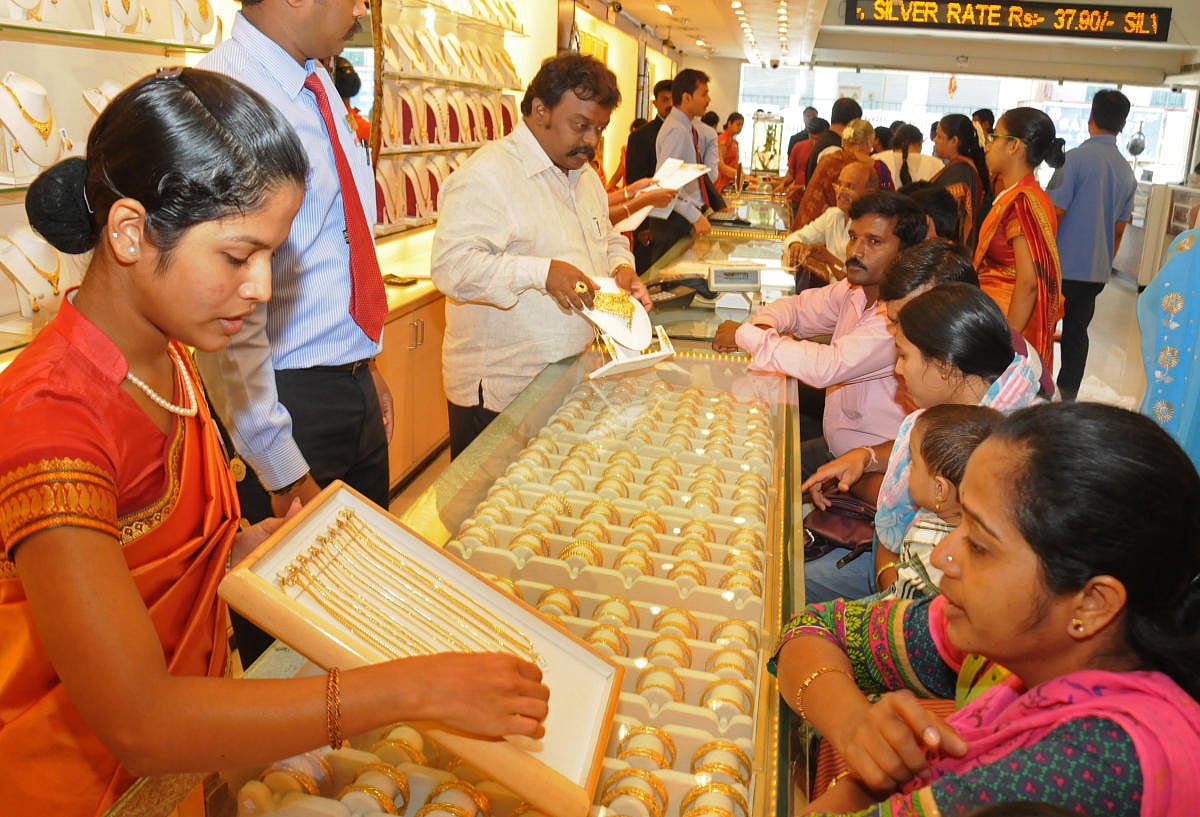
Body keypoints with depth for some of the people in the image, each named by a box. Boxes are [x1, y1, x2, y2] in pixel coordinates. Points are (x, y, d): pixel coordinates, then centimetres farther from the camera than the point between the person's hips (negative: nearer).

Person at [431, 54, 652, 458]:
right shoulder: (487, 174, -15)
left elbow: (609, 239, 27)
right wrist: (542, 273, -33)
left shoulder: (585, 177, 14)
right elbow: (451, 266, -25)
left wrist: (620, 268, 3)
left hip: (570, 382, 8)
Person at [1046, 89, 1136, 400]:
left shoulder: (1076, 158, -12)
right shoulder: (1127, 172, 9)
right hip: (1097, 269, 6)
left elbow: (1055, 212, -15)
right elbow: (1120, 228, 15)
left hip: (1063, 264, -6)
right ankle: (1067, 397, 17)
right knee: (1077, 330, 13)